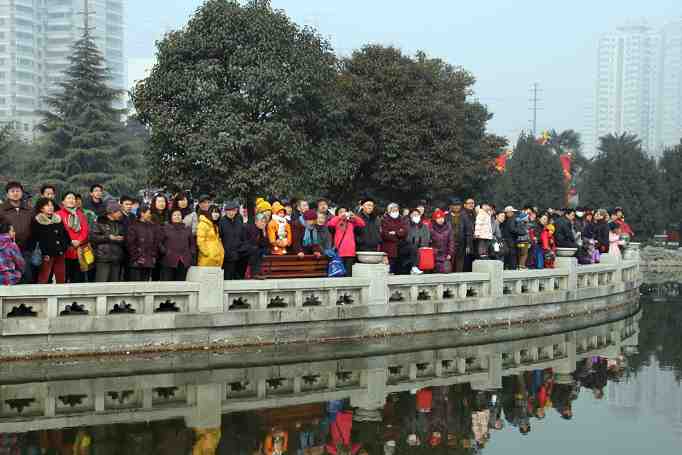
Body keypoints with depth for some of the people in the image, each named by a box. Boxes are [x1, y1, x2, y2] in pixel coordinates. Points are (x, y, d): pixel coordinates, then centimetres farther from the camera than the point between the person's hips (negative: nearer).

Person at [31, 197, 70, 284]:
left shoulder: (58, 219, 16)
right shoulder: (37, 221, -3)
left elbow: (65, 234, 22)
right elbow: (36, 239, -10)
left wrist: (65, 246, 10)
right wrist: (44, 253, -17)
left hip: (60, 254, 6)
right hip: (47, 256, -6)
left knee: (61, 279, 9)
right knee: (43, 279, -6)